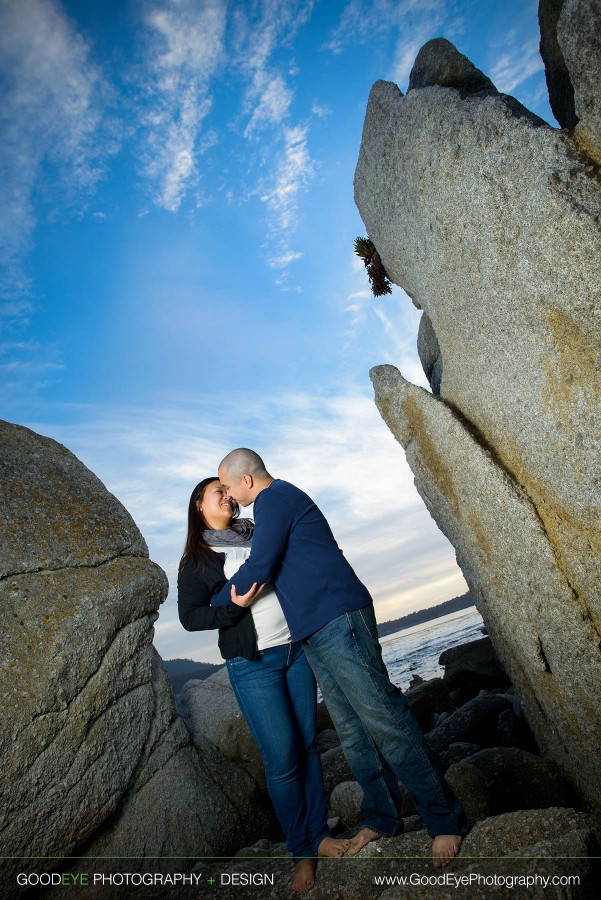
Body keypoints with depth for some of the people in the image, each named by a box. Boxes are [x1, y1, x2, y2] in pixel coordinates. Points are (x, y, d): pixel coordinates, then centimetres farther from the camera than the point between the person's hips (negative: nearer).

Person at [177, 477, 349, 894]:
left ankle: (320, 834, 25)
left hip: (296, 650, 4)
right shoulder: (197, 560, 0)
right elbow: (190, 617, -6)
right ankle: (302, 851, 18)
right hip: (253, 664, -4)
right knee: (283, 757, -2)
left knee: (308, 744, 8)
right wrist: (235, 603, -19)